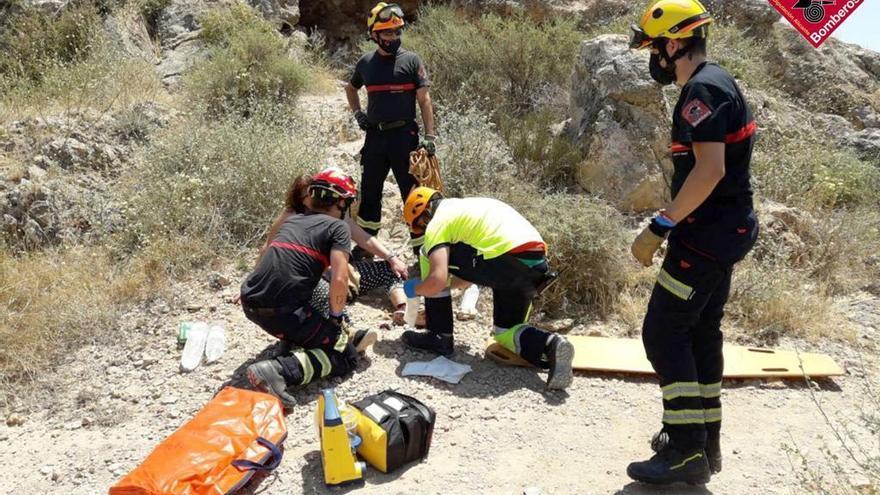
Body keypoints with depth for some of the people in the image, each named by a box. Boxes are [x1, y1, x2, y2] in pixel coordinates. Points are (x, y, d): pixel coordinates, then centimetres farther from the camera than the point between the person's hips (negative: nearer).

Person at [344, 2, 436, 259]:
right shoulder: (366, 62, 7)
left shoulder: (411, 60, -2)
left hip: (404, 135, -3)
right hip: (375, 136, 4)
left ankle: (421, 248, 9)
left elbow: (424, 100, -3)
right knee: (369, 192, 12)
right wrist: (357, 113, 11)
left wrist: (430, 136, -10)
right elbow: (351, 88, 27)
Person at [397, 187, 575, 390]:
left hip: (508, 262, -8)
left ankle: (439, 336, 15)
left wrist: (415, 288, 13)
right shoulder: (466, 206, 31)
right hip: (539, 264, 8)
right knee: (505, 332, 25)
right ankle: (549, 343, -6)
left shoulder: (438, 222, 5)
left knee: (429, 254, 11)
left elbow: (437, 281, -8)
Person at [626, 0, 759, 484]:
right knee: (700, 332, 15)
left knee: (663, 333, -6)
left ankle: (686, 450, 0)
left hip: (708, 234, -11)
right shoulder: (717, 83, 16)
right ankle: (704, 440, 25)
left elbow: (709, 169, -27)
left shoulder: (702, 89, -16)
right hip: (724, 229, 11)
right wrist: (673, 224, 22)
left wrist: (659, 227, -25)